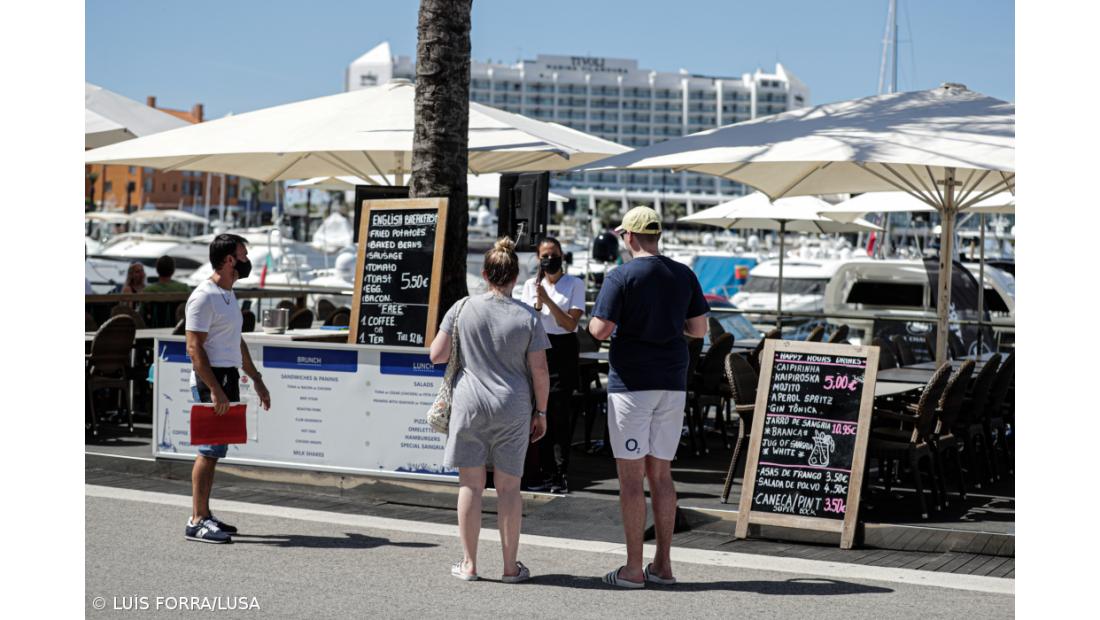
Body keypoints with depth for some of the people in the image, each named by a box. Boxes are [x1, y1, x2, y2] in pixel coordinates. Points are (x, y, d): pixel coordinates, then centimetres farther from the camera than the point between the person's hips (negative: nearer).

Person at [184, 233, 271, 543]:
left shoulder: (229, 294, 18)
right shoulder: (203, 296, -13)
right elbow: (194, 347, -18)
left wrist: (256, 378, 25)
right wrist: (214, 389, -24)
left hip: (228, 378, 10)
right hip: (210, 380, -10)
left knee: (214, 450, 11)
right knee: (209, 450, -10)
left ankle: (204, 515, 16)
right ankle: (197, 521, -7)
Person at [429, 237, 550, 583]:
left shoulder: (462, 308, -3)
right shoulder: (528, 318, -5)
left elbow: (436, 355, 0)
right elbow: (539, 370, -4)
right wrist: (541, 412, 7)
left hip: (470, 405, 0)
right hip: (513, 410, 0)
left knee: (471, 484, 8)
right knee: (508, 486, 8)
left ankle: (469, 564, 13)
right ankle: (511, 566, 13)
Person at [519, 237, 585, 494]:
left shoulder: (574, 284, 1)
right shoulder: (531, 285, 11)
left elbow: (571, 323, -7)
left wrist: (548, 300, -15)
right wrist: (537, 303, -9)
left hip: (564, 350, -4)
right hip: (538, 349, 4)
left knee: (559, 414, -9)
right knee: (541, 415, 3)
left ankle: (561, 476, -8)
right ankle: (546, 475, 9)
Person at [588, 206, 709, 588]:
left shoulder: (621, 277, -10)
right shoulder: (684, 276, 6)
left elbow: (600, 331, -15)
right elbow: (699, 329, 9)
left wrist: (594, 320, 7)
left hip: (631, 383, -5)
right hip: (672, 384, 5)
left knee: (631, 476, 0)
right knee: (661, 474, 12)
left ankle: (633, 568, 2)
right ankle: (662, 565, 14)